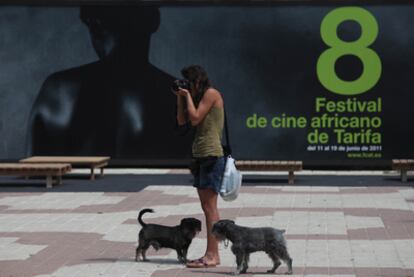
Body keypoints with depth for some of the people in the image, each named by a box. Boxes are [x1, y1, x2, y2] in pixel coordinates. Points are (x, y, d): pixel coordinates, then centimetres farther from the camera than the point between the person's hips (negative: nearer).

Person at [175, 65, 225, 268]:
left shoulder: (211, 94, -7)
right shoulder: (200, 97, 20)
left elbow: (195, 119, -14)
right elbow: (182, 121, 17)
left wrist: (188, 95, -5)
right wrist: (180, 97, 10)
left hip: (211, 155, -10)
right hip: (201, 155, 10)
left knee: (209, 206, -11)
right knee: (207, 207, 7)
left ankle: (212, 255, -11)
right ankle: (210, 254, 9)